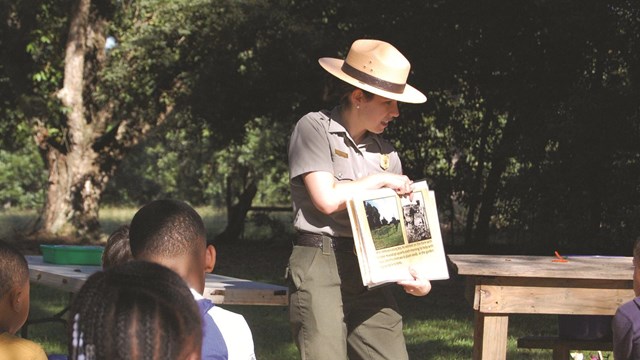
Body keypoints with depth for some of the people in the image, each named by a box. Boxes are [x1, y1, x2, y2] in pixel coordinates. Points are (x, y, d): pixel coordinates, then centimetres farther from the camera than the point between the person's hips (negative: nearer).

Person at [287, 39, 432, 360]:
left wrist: (414, 274, -2)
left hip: (369, 271, 5)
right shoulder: (314, 128, -2)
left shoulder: (385, 152, 15)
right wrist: (381, 180, -1)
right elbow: (327, 198, -13)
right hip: (321, 265, -5)